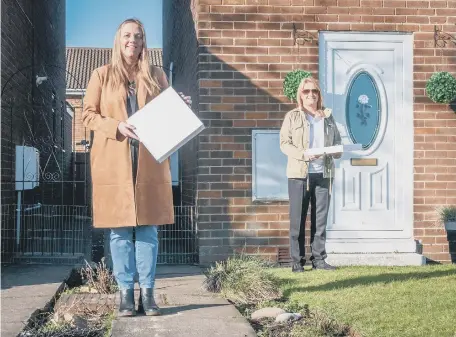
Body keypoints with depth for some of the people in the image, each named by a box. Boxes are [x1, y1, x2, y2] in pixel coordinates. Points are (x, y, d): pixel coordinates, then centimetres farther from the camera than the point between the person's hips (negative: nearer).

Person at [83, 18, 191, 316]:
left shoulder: (156, 75, 13)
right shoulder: (102, 75, 8)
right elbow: (88, 114, 4)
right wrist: (116, 126, -12)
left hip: (150, 161, 2)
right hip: (114, 161, -1)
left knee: (148, 227, 0)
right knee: (119, 228, -2)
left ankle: (147, 292, 4)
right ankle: (126, 292, 4)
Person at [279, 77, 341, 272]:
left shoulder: (327, 116, 16)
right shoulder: (293, 117, 4)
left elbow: (337, 140, 21)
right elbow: (284, 143, -3)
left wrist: (336, 150, -2)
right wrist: (303, 155, -17)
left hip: (323, 173, 4)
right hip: (299, 174, -3)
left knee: (320, 219, 5)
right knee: (298, 219, -1)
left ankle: (319, 259, 12)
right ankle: (297, 261, 4)